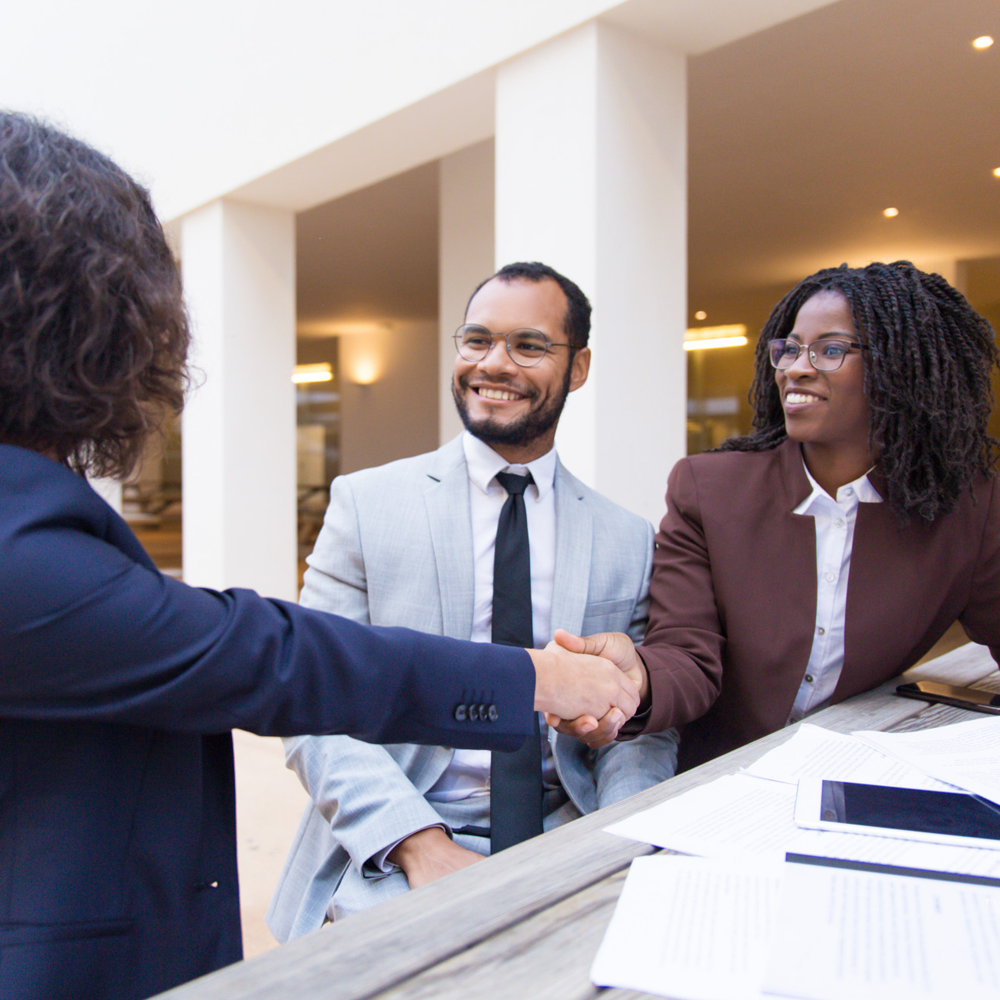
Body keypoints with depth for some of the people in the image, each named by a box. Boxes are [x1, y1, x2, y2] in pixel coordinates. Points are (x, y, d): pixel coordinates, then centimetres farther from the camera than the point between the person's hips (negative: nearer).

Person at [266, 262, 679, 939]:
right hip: (390, 859, -2)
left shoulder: (630, 542, 6)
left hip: (564, 847, 3)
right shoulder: (367, 503, 0)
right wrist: (421, 844, -18)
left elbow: (644, 727, 6)